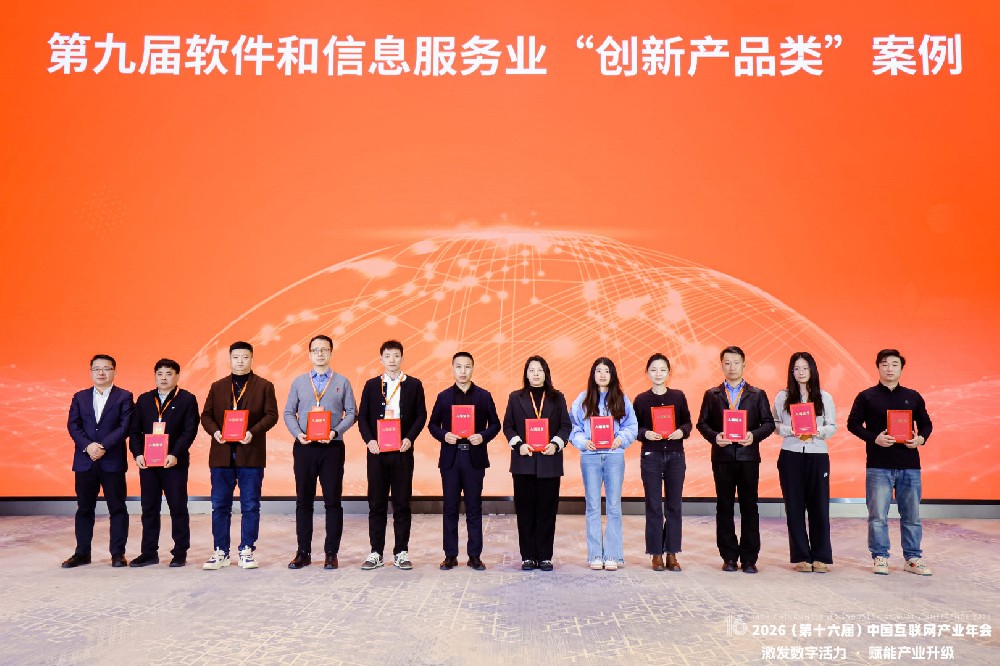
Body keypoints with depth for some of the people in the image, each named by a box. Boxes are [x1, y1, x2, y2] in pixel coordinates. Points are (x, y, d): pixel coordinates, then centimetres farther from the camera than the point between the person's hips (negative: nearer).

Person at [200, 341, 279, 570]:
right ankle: (220, 552, 15)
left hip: (251, 454, -2)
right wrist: (214, 431, -11)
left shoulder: (264, 386, 4)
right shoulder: (217, 387, 13)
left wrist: (253, 432, -18)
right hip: (222, 454, 3)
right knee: (220, 506, 6)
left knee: (250, 506, 2)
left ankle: (247, 551, 11)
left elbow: (271, 415, -3)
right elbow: (206, 415, 9)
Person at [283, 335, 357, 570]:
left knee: (333, 501, 0)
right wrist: (298, 434, -8)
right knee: (303, 501, 6)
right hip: (304, 447, 2)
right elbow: (289, 413, 9)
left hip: (332, 447, -1)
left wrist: (336, 432, -13)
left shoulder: (342, 382, 6)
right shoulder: (299, 382, 11)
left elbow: (351, 413, 3)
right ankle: (303, 552, 14)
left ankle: (331, 553, 9)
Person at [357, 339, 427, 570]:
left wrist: (409, 438, -11)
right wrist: (369, 440, -9)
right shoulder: (372, 385, 9)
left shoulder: (414, 385, 5)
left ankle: (401, 552, 11)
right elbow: (362, 416, 6)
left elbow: (421, 415, 3)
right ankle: (376, 552, 13)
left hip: (402, 451, -1)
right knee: (376, 503, 5)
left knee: (402, 503, 3)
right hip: (376, 451, 1)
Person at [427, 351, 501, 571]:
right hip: (450, 458, 1)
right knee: (450, 507, 5)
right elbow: (433, 424, 9)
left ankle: (475, 555, 11)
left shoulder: (484, 396, 4)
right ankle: (450, 555, 13)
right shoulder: (443, 396, 7)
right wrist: (443, 435, -11)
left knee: (474, 507, 4)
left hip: (474, 458, -1)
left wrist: (483, 436, -13)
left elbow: (495, 424, 5)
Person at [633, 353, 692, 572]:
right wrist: (645, 434, -17)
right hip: (651, 456, -1)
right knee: (653, 506, 2)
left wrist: (682, 431, -13)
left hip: (675, 455, 1)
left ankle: (671, 553, 15)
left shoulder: (678, 396, 4)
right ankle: (656, 553, 12)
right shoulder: (641, 399, 0)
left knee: (674, 505, 5)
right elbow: (634, 427, 3)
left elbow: (688, 422, 8)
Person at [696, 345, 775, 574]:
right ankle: (729, 557, 12)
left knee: (749, 507, 1)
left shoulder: (757, 394, 10)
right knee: (724, 508, 4)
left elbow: (769, 423, 5)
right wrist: (714, 436, -12)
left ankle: (749, 558, 9)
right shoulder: (712, 395, 10)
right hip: (722, 457, 1)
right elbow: (702, 423, 6)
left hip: (748, 456, 0)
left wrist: (754, 435, -13)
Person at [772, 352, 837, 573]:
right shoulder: (783, 396, 5)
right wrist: (791, 431, -13)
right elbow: (775, 425, 5)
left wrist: (816, 432, -12)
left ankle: (821, 557, 10)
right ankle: (801, 557, 11)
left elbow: (832, 426, 6)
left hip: (818, 456, 0)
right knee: (794, 507, 3)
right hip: (790, 455, 0)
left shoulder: (824, 397, 7)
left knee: (819, 506, 0)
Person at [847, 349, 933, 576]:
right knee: (878, 515, 0)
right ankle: (880, 557, 11)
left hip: (909, 465, 3)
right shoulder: (866, 397, 3)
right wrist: (874, 438, -13)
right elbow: (853, 423, 1)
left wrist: (921, 439, -5)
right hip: (878, 465, -2)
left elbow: (926, 423, 16)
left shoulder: (913, 397, 11)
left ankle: (913, 558, 19)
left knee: (912, 514, 8)